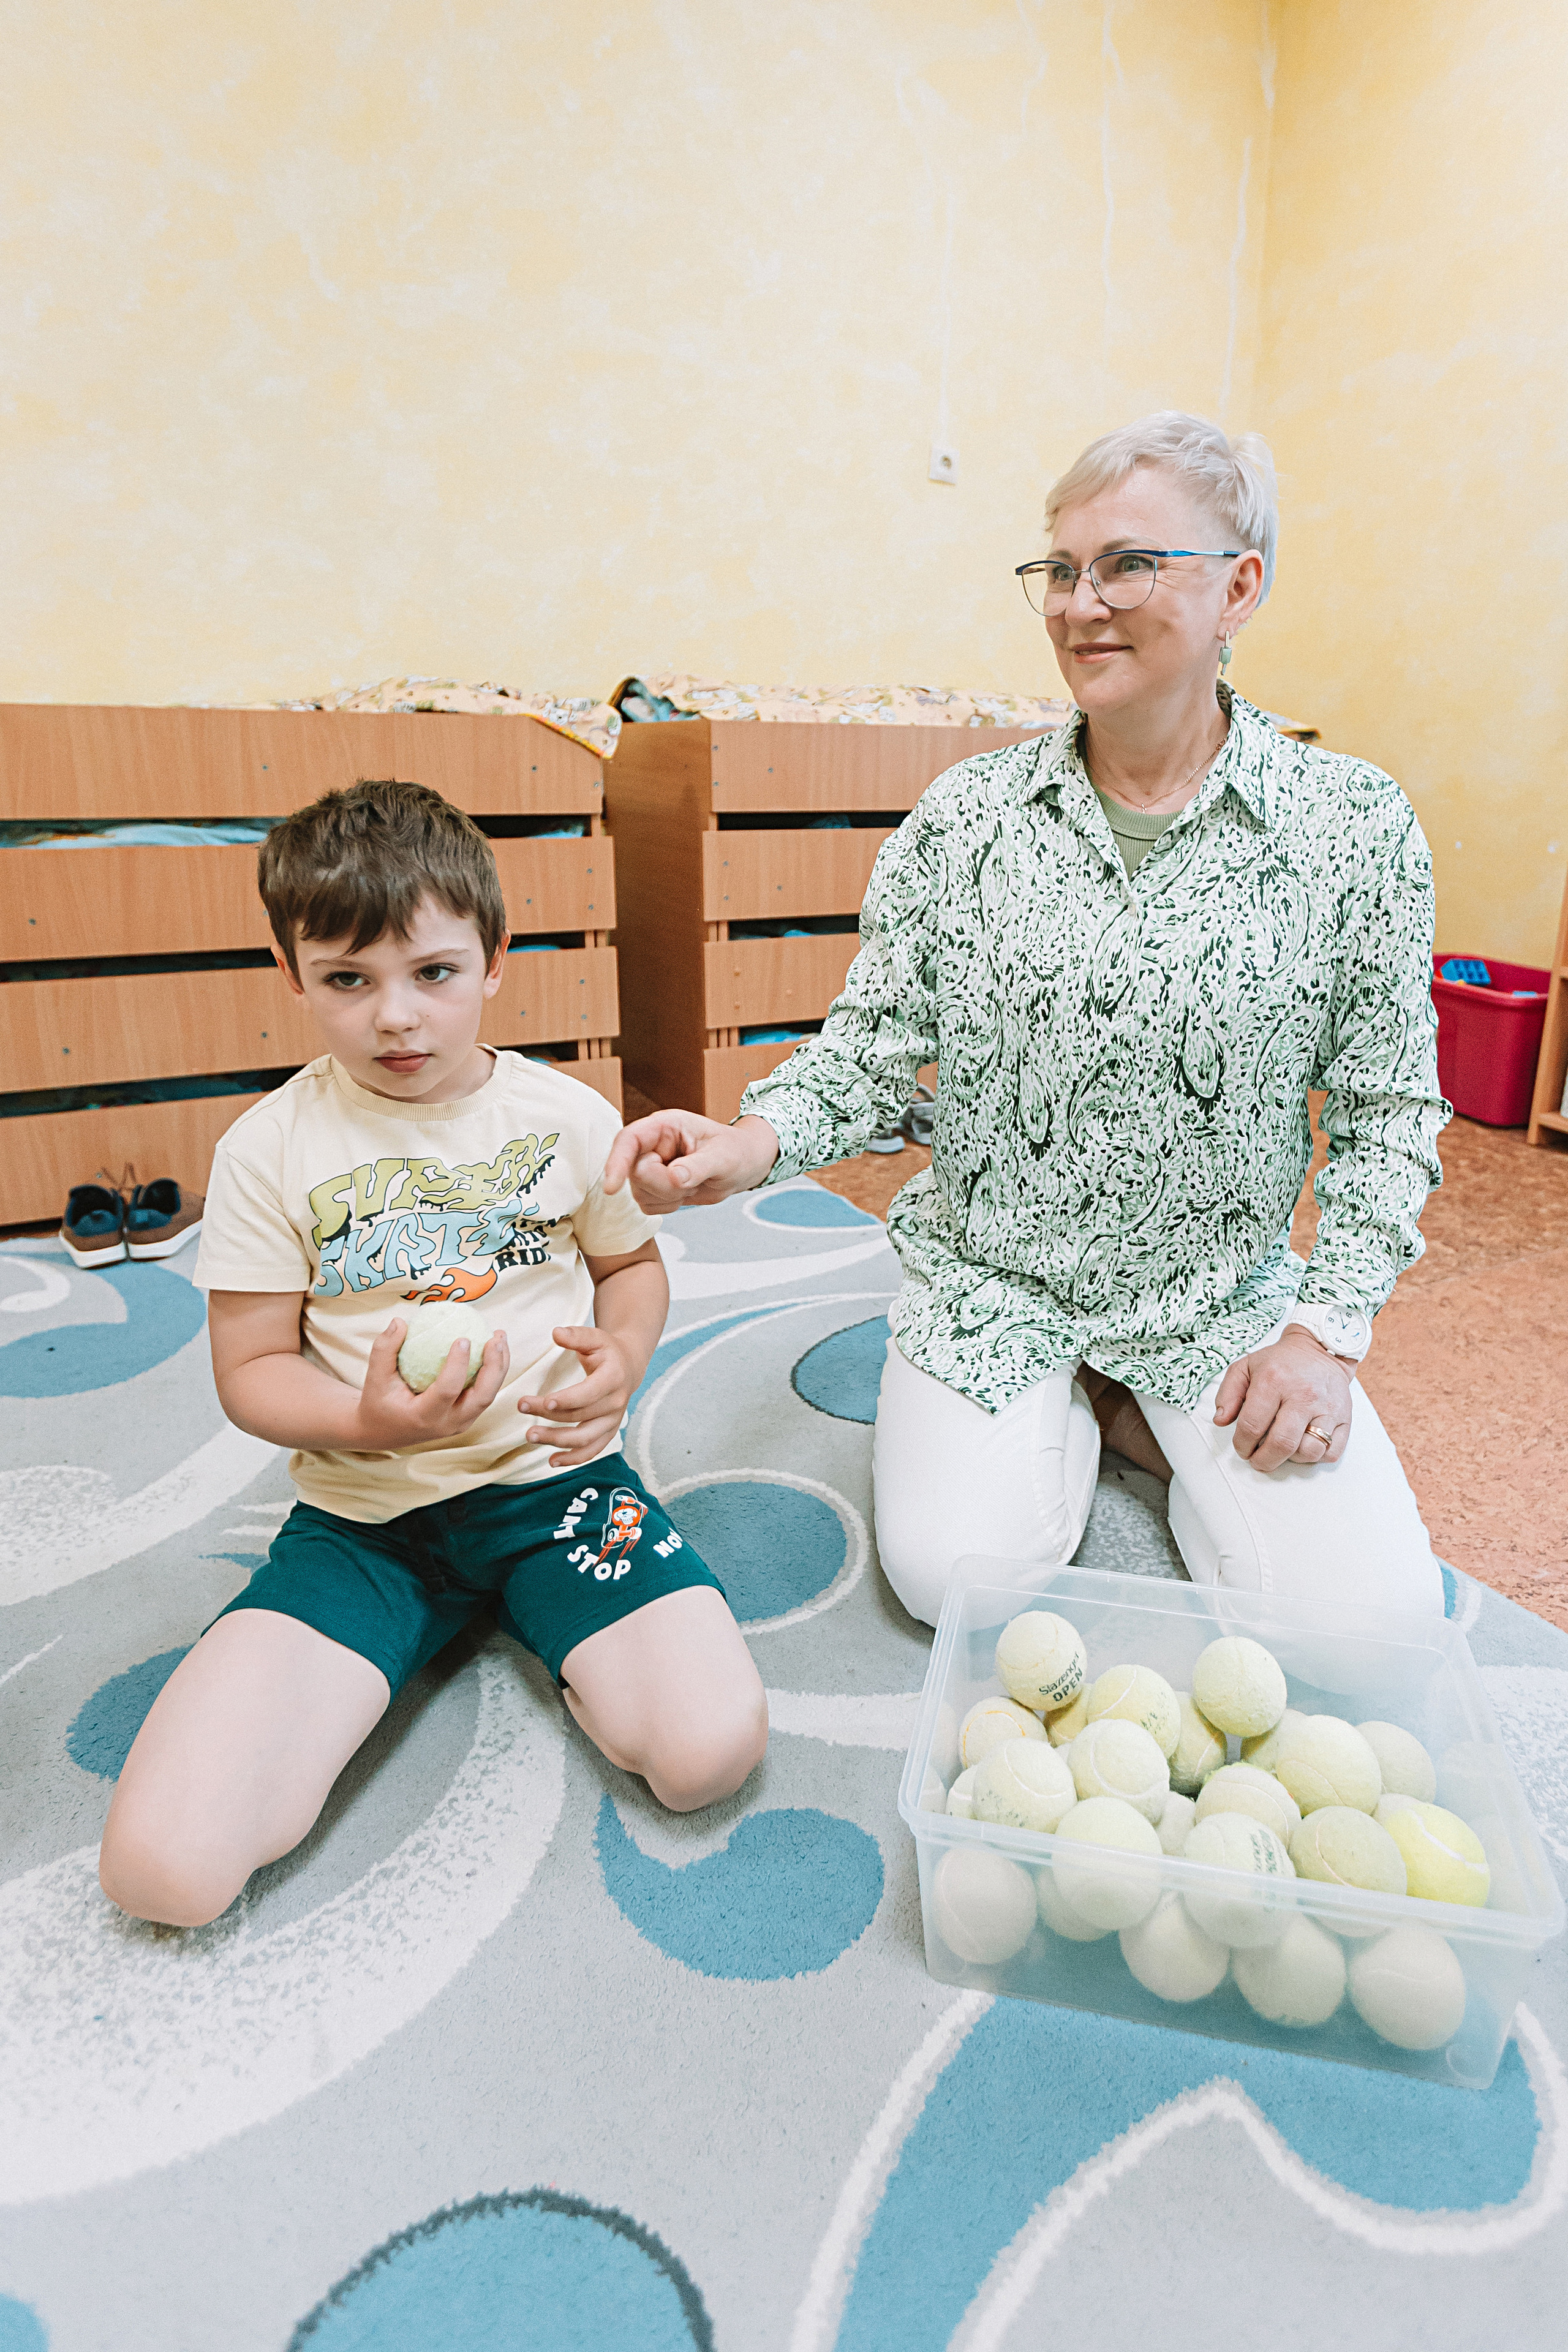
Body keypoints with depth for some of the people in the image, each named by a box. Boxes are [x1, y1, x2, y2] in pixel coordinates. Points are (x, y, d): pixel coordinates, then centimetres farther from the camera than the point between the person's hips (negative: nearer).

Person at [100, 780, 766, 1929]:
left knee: (709, 1749, -21)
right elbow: (251, 1369, 0)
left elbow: (632, 1262, 12)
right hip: (361, 1513, 1)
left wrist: (622, 1356, -11)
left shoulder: (567, 1116, -3)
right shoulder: (271, 1149, -5)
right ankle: (440, 1624, 10)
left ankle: (527, 1618, 11)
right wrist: (368, 1420, -22)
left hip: (553, 1476, 0)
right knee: (163, 1866, -14)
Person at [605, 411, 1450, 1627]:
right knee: (954, 1576, -14)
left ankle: (1125, 1410, 15)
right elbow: (875, 1041, -4)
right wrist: (753, 1140, -23)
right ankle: (1069, 1415, 17)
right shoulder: (966, 814, -5)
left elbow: (1389, 1106, -2)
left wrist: (1328, 1330, -8)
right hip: (992, 1285, 0)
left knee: (1369, 1609, -10)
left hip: (1223, 1298, 1)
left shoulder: (1357, 825, -7)